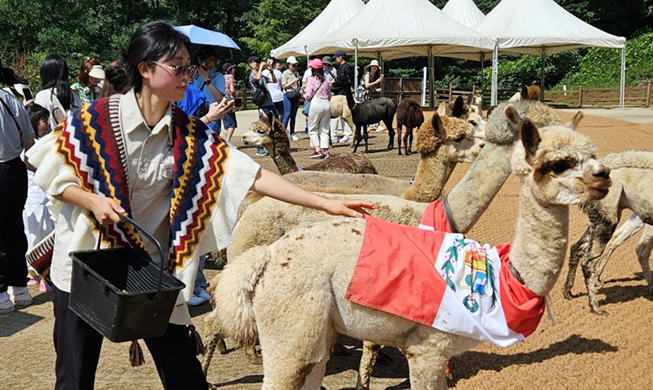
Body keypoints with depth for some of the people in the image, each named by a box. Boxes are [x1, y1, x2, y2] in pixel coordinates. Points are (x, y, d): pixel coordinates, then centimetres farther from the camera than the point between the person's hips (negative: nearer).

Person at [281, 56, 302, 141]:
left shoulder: (297, 73, 15)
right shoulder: (285, 73, -3)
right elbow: (284, 86, -9)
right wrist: (293, 81, -16)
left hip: (296, 96, 6)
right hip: (288, 95, -6)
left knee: (293, 115, 7)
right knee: (287, 114, -9)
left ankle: (292, 133, 11)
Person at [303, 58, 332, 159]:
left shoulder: (311, 79, -4)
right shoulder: (326, 80, 10)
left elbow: (308, 96, -5)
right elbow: (329, 95, 13)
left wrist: (304, 95, 15)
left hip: (316, 103, -5)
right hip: (326, 104, 5)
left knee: (312, 128, 7)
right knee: (324, 129, 10)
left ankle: (317, 150, -3)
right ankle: (326, 151, 2)